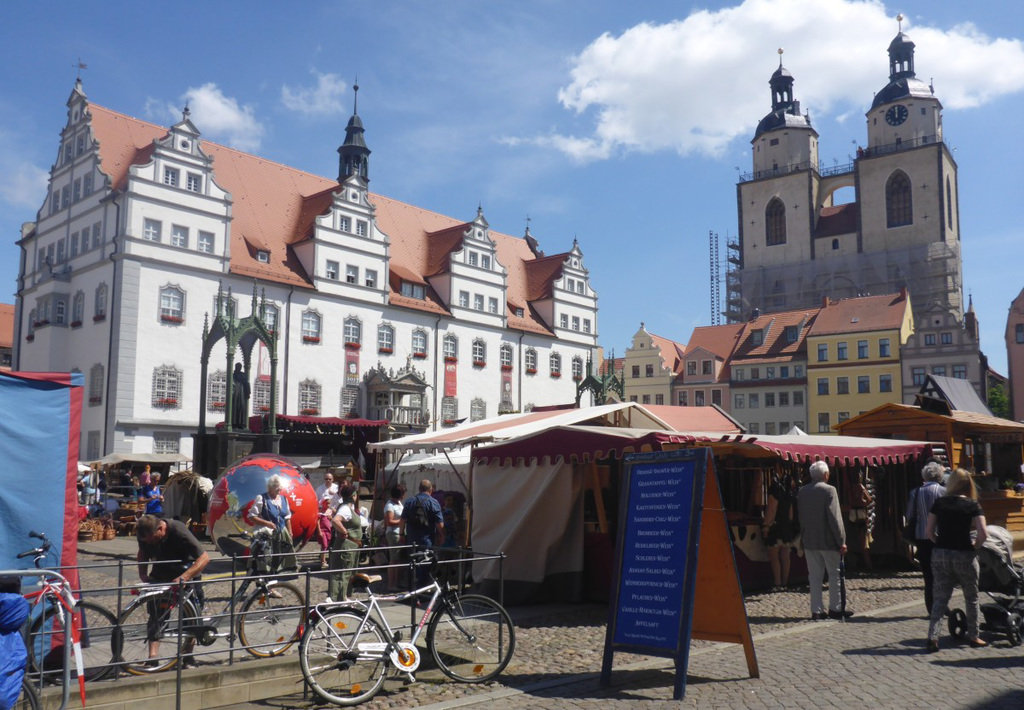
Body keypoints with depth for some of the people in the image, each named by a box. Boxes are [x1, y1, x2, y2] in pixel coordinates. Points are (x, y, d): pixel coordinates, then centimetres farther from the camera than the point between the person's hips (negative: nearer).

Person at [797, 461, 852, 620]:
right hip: (828, 541, -5)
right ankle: (835, 608, 12)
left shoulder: (801, 492, 5)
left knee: (814, 576, 8)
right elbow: (834, 517, -15)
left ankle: (816, 610, 8)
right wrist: (841, 541, -11)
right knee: (835, 574, 8)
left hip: (809, 541, 5)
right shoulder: (829, 490, -12)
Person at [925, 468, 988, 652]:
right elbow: (983, 533, -13)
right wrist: (975, 546, 5)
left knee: (940, 597, 7)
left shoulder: (939, 503, 2)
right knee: (971, 598, 17)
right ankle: (973, 637, 26)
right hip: (964, 555, -2)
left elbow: (928, 531, 0)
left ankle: (933, 636, -4)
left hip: (940, 554, 2)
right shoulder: (973, 505, -4)